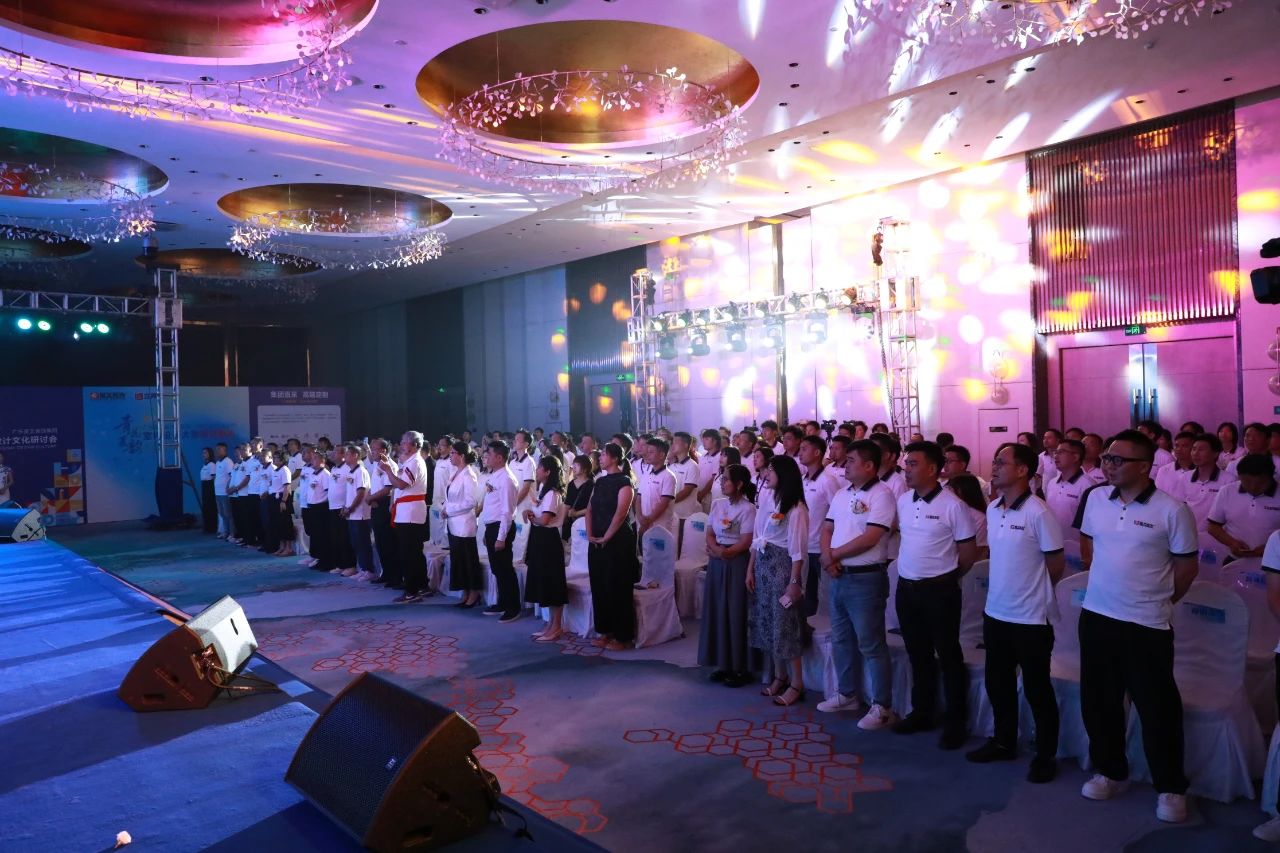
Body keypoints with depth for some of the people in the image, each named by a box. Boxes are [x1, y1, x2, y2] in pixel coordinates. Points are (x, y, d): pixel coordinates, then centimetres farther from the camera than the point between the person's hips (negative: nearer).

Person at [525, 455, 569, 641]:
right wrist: (530, 512, -6)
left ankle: (556, 627, 6)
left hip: (548, 539, -10)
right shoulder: (544, 490, 15)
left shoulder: (552, 493, -16)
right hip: (540, 539, 10)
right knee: (544, 582, 13)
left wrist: (531, 517, -5)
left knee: (552, 583, -2)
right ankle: (551, 624, 21)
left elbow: (544, 520, -24)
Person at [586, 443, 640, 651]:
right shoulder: (600, 482, 13)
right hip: (597, 542, 7)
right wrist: (589, 534, 0)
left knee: (618, 588, -1)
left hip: (618, 541, -7)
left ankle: (622, 636, 7)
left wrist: (606, 537, -16)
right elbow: (590, 509, 13)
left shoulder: (624, 482, -9)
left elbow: (620, 513, -18)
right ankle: (605, 631, 22)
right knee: (599, 586, 10)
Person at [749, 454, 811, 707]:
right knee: (767, 622, 11)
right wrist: (750, 569, 11)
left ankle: (796, 684, 7)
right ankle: (779, 677, 24)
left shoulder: (795, 508, -12)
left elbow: (798, 549, -14)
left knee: (784, 624, -4)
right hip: (763, 565, 7)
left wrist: (794, 582, -16)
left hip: (782, 566, -7)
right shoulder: (766, 500, 9)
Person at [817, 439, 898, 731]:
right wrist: (827, 557, -7)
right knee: (841, 640, 17)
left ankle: (882, 707, 10)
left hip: (866, 579, -8)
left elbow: (870, 539, -20)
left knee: (871, 645, -1)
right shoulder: (842, 493, 11)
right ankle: (846, 694, 32)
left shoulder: (881, 494, -14)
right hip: (838, 576, 8)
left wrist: (834, 554, -10)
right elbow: (827, 529, 13)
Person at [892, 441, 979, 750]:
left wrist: (945, 577, 3)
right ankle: (922, 713, 31)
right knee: (918, 654, 17)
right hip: (906, 588, 6)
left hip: (939, 590, -6)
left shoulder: (952, 505, -14)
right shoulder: (903, 501, 4)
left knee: (948, 656, 6)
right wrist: (910, 567, 13)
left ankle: (956, 722, 18)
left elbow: (969, 551, -7)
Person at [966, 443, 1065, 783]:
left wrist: (1035, 590, 4)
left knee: (1037, 689, 8)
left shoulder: (1038, 512, -17)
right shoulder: (992, 509, 4)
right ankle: (1003, 742, 35)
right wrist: (1004, 587, 11)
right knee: (998, 684, 18)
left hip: (1030, 617, -7)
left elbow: (1057, 563, -9)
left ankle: (1046, 755, 23)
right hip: (995, 613, 7)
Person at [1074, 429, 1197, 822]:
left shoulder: (1171, 510, -12)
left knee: (1157, 708, 6)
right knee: (1098, 701, 14)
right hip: (1096, 616, 5)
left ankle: (1170, 788, 25)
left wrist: (1158, 600, 5)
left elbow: (1187, 566, -2)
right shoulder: (1095, 499, 1)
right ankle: (1111, 772, 33)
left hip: (1147, 624, -4)